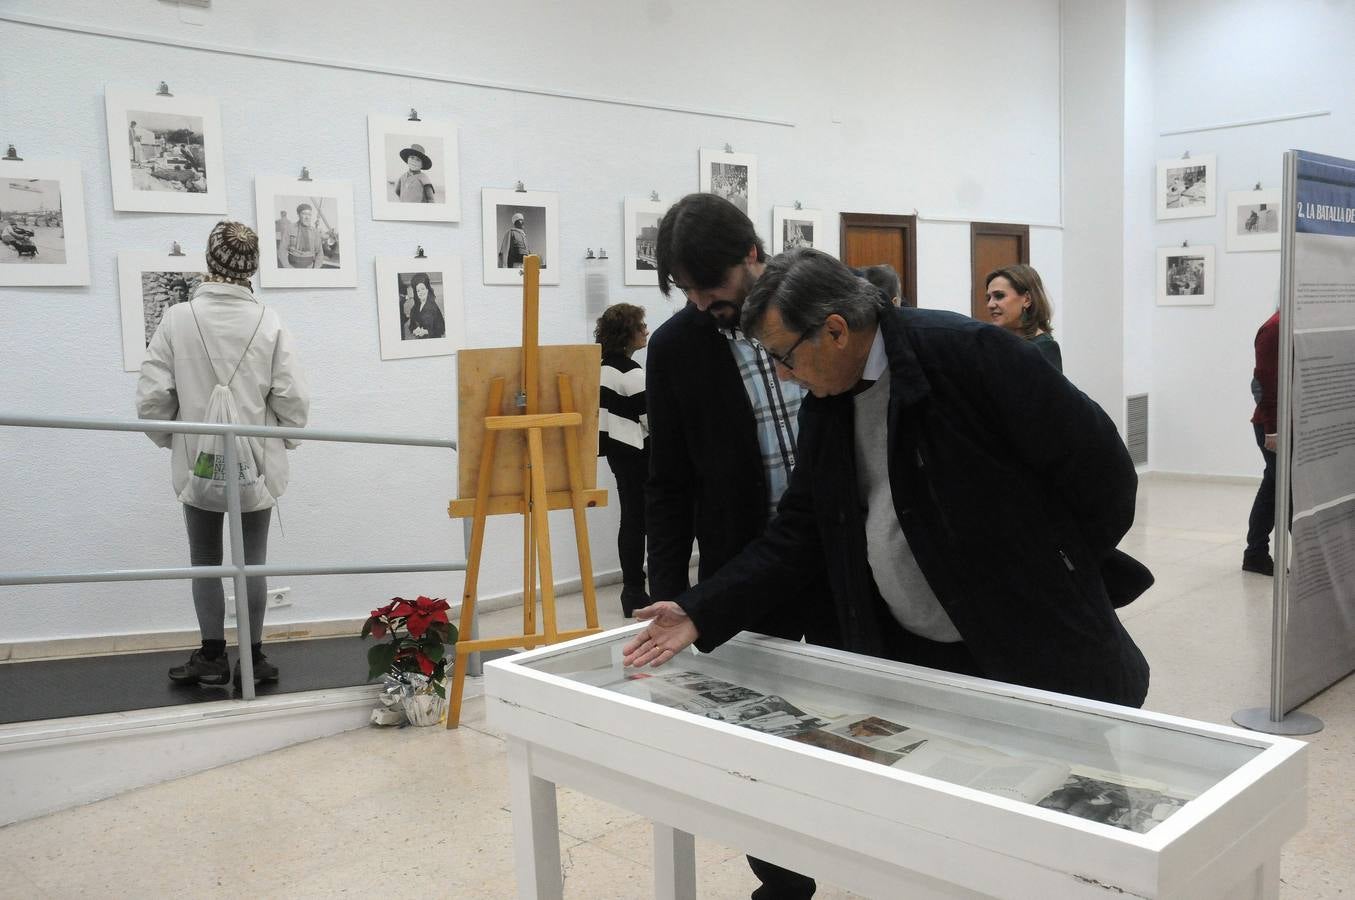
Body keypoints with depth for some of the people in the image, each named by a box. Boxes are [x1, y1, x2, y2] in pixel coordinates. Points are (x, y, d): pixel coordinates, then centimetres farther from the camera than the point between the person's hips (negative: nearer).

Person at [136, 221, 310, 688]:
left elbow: (152, 398, -8)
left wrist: (171, 439, 11)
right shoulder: (269, 323, -9)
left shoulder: (177, 319, -9)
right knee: (253, 560, 10)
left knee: (205, 560, 14)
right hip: (258, 462, 0)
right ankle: (252, 657, 17)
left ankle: (213, 656, 20)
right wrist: (282, 439, 10)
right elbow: (294, 400, -10)